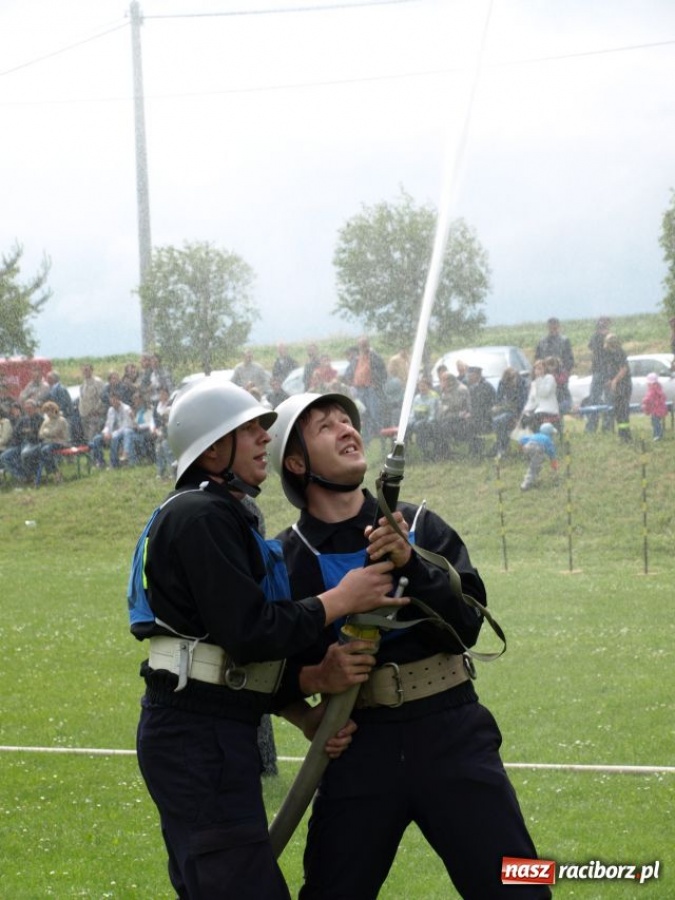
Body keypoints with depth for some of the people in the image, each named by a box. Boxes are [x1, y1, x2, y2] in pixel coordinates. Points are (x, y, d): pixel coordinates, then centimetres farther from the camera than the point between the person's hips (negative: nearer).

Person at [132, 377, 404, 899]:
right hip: (200, 738, -11)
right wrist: (341, 599, -12)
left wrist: (305, 714, 11)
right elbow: (250, 632, -21)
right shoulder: (201, 516, -13)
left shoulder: (226, 515, 19)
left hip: (211, 734, 11)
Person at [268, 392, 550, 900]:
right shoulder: (284, 559, 3)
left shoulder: (420, 526, 6)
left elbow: (466, 627, -4)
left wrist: (410, 566, -17)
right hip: (359, 743, 0)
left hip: (450, 732, 0)